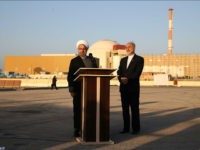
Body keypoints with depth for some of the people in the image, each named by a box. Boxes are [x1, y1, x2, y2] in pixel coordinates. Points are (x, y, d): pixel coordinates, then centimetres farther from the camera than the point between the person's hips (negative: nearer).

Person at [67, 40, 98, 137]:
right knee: (78, 109, 2)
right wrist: (71, 90, -7)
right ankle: (77, 130, 9)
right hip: (79, 89, -2)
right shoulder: (74, 61, 6)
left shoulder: (92, 60, 14)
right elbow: (70, 76, 1)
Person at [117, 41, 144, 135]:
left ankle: (135, 128, 4)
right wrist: (121, 79, -10)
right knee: (125, 108, 6)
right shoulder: (123, 60, 18)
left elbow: (138, 72, -11)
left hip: (133, 87, -5)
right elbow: (119, 72, 11)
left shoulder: (139, 59, 1)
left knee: (134, 108, -2)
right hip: (123, 87, 5)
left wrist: (127, 78, -18)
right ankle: (126, 128, 12)